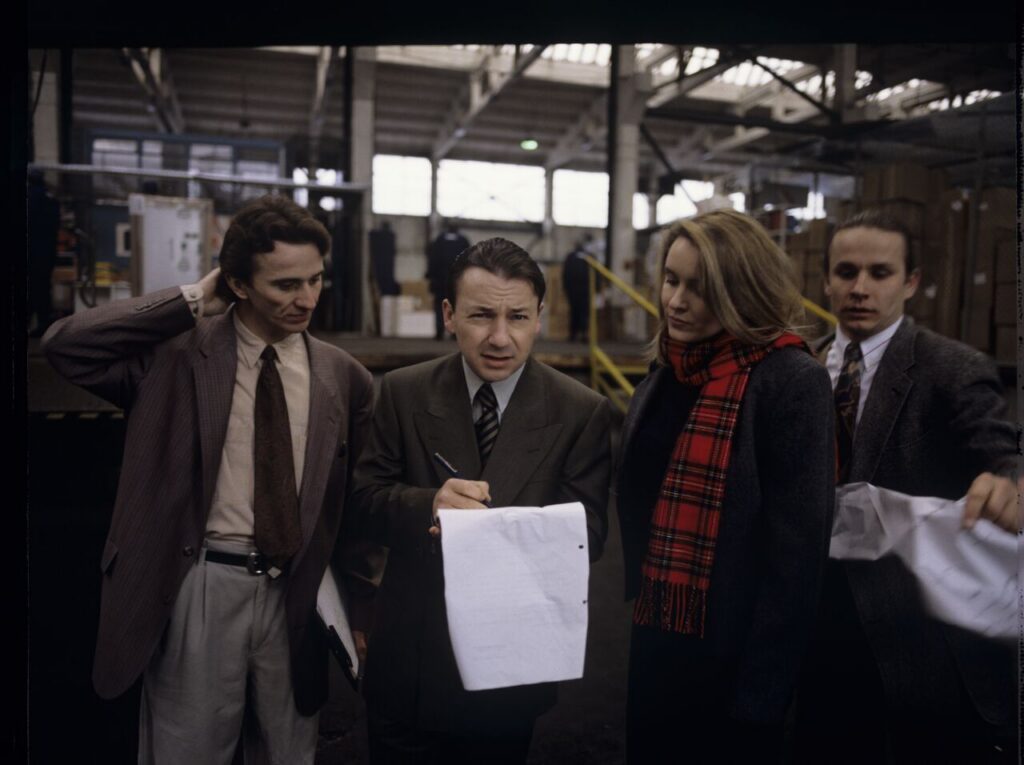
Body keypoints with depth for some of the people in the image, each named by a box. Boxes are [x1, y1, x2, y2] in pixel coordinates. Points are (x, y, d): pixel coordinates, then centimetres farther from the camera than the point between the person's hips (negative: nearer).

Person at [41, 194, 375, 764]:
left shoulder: (345, 378, 1)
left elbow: (357, 503, 8)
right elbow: (65, 344, -15)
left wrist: (359, 606, 11)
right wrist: (191, 302, -12)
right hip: (202, 587, -2)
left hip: (300, 595, 2)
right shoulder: (179, 353, -3)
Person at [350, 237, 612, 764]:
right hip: (408, 655, 1)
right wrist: (428, 505, -29)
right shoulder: (402, 393, -5)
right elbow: (366, 499, -6)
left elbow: (586, 533, -11)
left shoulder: (583, 412, -9)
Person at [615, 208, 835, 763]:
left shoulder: (792, 383, -15)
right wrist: (632, 620, 10)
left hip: (730, 657, -6)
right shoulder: (661, 379, 6)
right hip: (652, 645, 7)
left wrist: (761, 688, -15)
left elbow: (796, 549, -17)